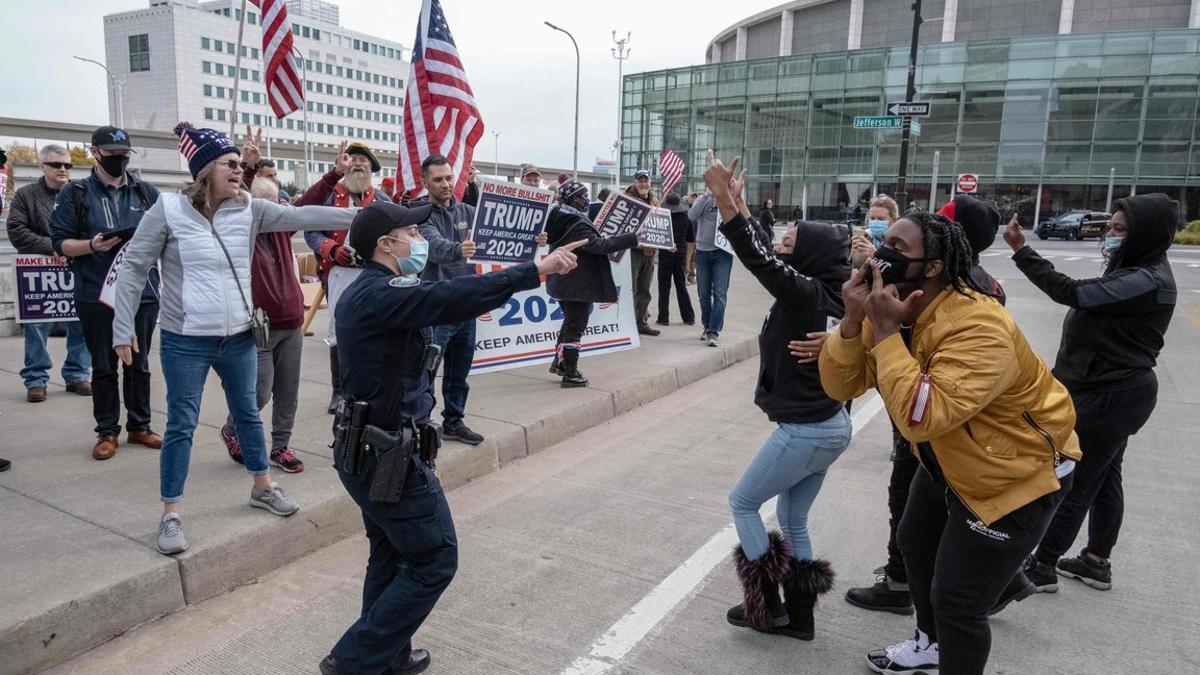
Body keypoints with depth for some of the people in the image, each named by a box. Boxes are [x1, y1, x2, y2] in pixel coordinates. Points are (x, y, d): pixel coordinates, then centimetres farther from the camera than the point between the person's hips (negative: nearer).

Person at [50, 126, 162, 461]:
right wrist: (92, 246, -19)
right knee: (104, 367, 6)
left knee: (139, 364, 10)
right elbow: (60, 242, -1)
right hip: (97, 296, -2)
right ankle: (107, 431, 16)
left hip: (143, 292, 2)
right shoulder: (74, 193, 2)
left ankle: (139, 426, 21)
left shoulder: (146, 192, 9)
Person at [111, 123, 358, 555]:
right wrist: (123, 330, -7)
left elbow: (302, 216, -8)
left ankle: (263, 487, 36)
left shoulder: (248, 210, -1)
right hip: (185, 341, -4)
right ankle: (170, 515, 18)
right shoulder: (168, 210, -10)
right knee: (181, 425, 4)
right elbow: (134, 267, -6)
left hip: (239, 337, 4)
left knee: (247, 413, 18)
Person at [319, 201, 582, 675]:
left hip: (368, 450, 11)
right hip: (389, 456, -11)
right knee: (434, 561, 2)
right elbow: (451, 298, -36)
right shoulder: (382, 294, -22)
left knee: (393, 556, 21)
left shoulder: (364, 293, 11)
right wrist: (536, 270, -37)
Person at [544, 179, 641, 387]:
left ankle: (559, 363, 31)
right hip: (578, 284, -9)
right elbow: (599, 245, -29)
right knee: (575, 327, 1)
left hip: (561, 282, 9)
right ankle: (570, 374, 8)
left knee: (570, 322, 24)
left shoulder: (558, 218, 6)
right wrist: (632, 239, -28)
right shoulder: (577, 223, -22)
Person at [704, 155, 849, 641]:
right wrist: (738, 200, 14)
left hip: (806, 431, -9)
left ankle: (766, 606, 17)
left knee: (742, 503, 10)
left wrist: (723, 200, -36)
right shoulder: (819, 292, 5)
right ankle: (799, 615, 28)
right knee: (793, 519, 20)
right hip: (828, 425, 9)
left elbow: (759, 260, -34)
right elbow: (768, 257, 14)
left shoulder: (805, 293, -20)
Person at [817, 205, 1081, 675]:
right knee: (914, 545, 26)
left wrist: (887, 330, -39)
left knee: (957, 602, -7)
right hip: (951, 461, 9)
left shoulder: (979, 328, -35)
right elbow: (841, 387, -12)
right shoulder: (891, 308, -10)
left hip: (1021, 473, -9)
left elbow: (920, 417, -43)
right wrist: (854, 320, -27)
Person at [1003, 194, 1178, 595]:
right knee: (1102, 479, 17)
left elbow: (1072, 293, -30)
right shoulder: (1136, 270, 11)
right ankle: (1096, 563, 29)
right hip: (1112, 391, 10)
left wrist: (1022, 252, -28)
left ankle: (1043, 566, 9)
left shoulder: (1147, 282, -22)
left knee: (1072, 481, -2)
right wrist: (1067, 377, 16)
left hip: (1112, 397, -10)